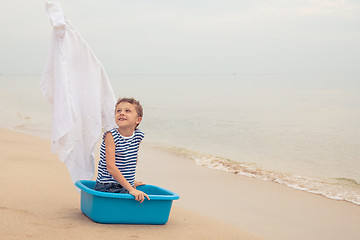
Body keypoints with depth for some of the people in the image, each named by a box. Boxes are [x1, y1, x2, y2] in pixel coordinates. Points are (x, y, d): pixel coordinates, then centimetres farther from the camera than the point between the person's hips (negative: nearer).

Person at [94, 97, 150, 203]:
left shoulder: (138, 135, 5)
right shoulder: (111, 136, -12)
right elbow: (111, 167, -21)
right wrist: (130, 189, -26)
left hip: (126, 186, 7)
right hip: (107, 187, -6)